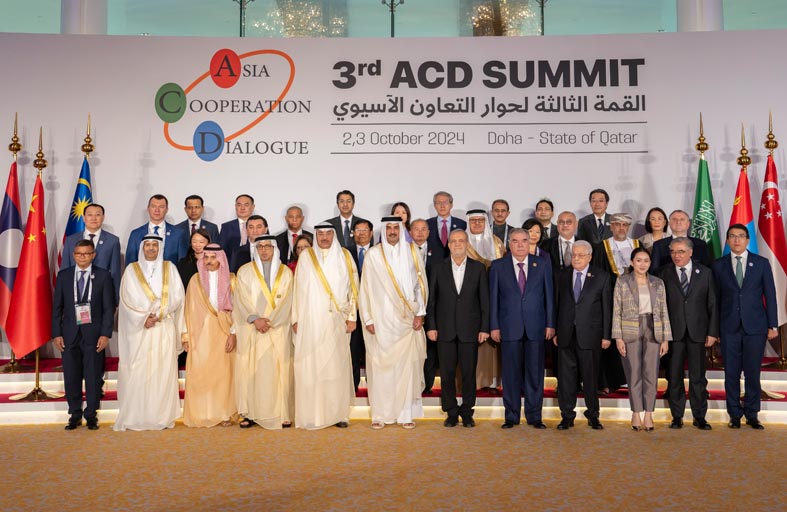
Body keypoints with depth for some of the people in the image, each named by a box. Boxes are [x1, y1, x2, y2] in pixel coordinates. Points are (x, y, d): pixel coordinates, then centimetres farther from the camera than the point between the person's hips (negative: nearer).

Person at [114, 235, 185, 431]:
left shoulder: (169, 269, 10)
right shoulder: (132, 270, 8)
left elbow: (177, 297, 2)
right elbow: (127, 299, 0)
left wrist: (156, 314, -7)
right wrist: (144, 318, -11)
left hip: (164, 328, 1)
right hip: (138, 328, -1)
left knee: (163, 371, -2)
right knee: (137, 372, -4)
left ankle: (162, 417, 3)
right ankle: (135, 418, 2)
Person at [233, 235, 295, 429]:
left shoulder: (286, 272, 8)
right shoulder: (245, 271, 8)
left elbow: (286, 301, 1)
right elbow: (242, 299, -1)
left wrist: (269, 321, -10)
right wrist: (255, 319, -14)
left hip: (278, 330, 0)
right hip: (251, 330, 0)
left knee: (279, 370, -2)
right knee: (250, 369, -2)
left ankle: (283, 414, 2)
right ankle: (250, 413, 3)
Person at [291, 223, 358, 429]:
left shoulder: (344, 256, 8)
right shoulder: (306, 256, 6)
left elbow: (352, 287, 6)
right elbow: (298, 288, 6)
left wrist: (351, 317, 0)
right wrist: (296, 319, 1)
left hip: (337, 321, 1)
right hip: (311, 321, -1)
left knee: (337, 365, 0)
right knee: (311, 365, -3)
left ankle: (338, 413, 8)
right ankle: (312, 414, 3)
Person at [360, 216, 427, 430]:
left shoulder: (411, 253, 6)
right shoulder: (373, 255, 2)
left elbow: (421, 284, 7)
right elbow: (366, 288, 2)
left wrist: (419, 314, -1)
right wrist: (368, 319, -3)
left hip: (407, 320, 1)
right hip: (381, 320, -1)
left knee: (407, 364, 0)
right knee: (380, 366, -1)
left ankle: (406, 413, 9)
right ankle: (380, 414, 8)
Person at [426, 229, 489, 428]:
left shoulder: (478, 268, 5)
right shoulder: (439, 269, 6)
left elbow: (485, 301, 3)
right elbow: (431, 301, 6)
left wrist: (484, 328, -2)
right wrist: (431, 327, -1)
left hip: (470, 329, 0)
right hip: (445, 330, 1)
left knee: (469, 372, 3)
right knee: (447, 373, 4)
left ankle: (467, 412, 16)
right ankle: (451, 412, 15)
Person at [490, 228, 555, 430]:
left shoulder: (541, 265, 7)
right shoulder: (498, 266, 4)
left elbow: (549, 295, 6)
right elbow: (493, 298, 3)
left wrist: (550, 324, 2)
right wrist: (494, 326, -1)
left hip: (536, 327, 1)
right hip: (509, 328, -1)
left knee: (535, 373, 4)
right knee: (511, 373, 4)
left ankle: (534, 416, 15)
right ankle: (511, 416, 15)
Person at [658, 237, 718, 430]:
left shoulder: (705, 273, 5)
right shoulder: (665, 274, 2)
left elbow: (712, 303, 5)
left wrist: (712, 332, -1)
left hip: (697, 332, 0)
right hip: (673, 332, 0)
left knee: (698, 376, 6)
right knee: (674, 376, 4)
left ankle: (699, 416, 17)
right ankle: (677, 416, 15)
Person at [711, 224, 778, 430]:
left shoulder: (761, 263, 5)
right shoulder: (718, 265, 5)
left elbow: (770, 295, 4)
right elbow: (715, 297, 5)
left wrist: (773, 325, 0)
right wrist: (714, 327, 2)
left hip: (755, 327, 0)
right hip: (729, 328, 0)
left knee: (753, 373, 4)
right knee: (731, 373, 4)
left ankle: (752, 415, 16)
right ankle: (735, 414, 15)